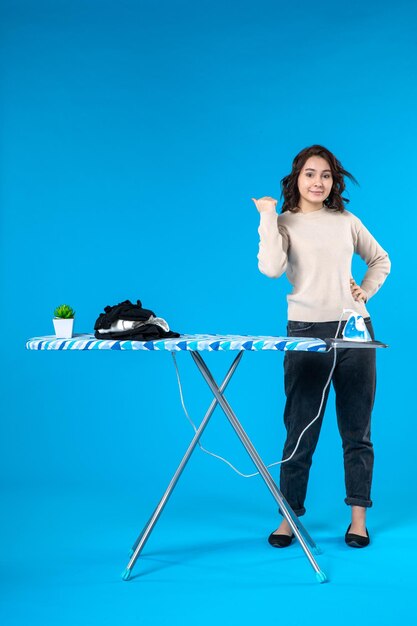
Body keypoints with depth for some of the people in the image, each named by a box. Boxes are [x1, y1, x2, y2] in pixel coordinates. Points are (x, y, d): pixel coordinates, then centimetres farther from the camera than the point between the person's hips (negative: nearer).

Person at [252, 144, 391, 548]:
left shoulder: (347, 222, 11)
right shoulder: (283, 224, 3)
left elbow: (381, 260, 24)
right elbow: (271, 268, -17)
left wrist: (367, 290, 7)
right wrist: (268, 216, -10)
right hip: (307, 332, -2)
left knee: (357, 430, 6)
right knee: (301, 430, 1)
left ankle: (358, 516, 15)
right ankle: (290, 514, 12)